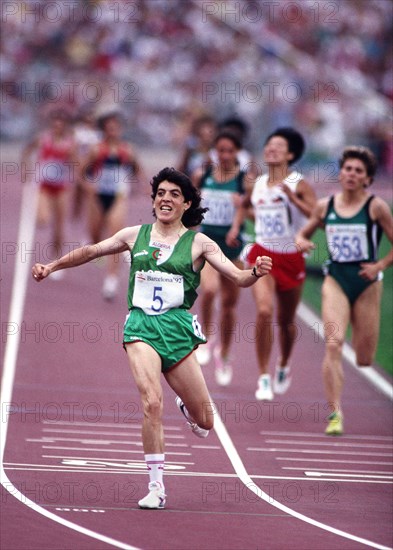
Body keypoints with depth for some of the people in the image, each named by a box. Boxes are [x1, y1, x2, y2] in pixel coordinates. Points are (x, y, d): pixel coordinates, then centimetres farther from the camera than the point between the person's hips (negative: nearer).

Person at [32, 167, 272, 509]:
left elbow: (238, 277, -1)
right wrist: (52, 266, 16)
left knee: (204, 423, 2)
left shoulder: (199, 243, 5)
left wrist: (256, 273, -21)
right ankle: (156, 487, -16)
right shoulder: (136, 236, 10)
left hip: (177, 327, 0)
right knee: (151, 401, -22)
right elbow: (91, 252, 21)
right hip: (141, 325, 0)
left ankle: (186, 406, 41)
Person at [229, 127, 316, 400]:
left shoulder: (299, 185, -9)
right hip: (262, 255, 1)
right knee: (264, 311, -20)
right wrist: (236, 226, 11)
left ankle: (284, 366, 43)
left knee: (286, 321, 13)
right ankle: (264, 378, -13)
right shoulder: (257, 184, 4)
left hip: (291, 258, -1)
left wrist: (292, 198, -29)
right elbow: (245, 205, 27)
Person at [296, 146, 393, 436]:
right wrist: (302, 241, -5)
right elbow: (305, 232, 17)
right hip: (336, 280, 1)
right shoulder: (325, 206, 3)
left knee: (364, 360, 7)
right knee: (334, 343, -20)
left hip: (367, 283, -1)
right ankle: (335, 413, -19)